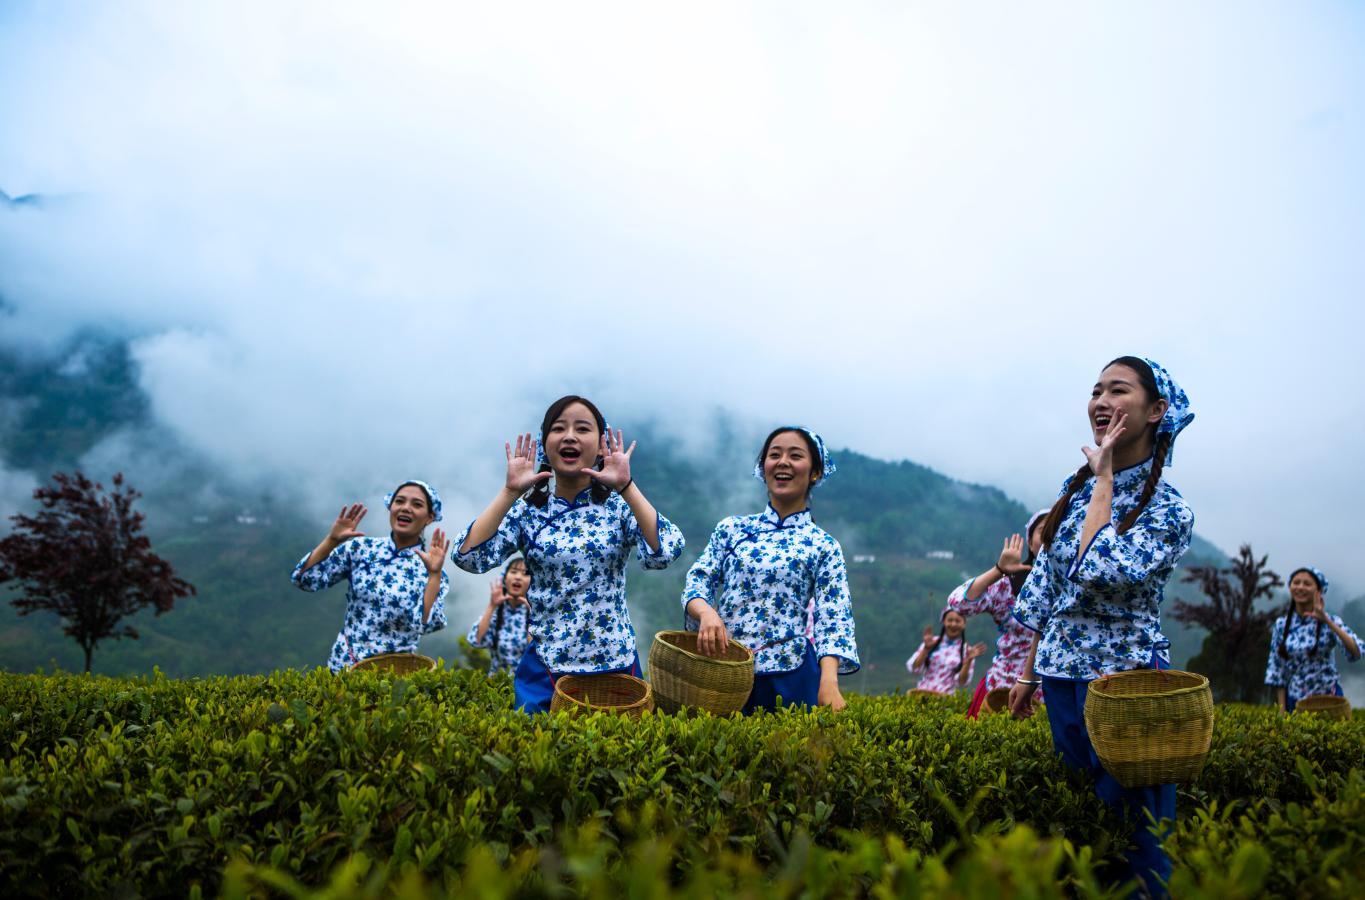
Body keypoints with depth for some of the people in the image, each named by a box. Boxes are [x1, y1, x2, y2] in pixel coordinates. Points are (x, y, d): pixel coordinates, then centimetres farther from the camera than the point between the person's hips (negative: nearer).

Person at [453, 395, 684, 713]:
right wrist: (510, 491, -16)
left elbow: (664, 552, -20)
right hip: (545, 670, 0)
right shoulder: (526, 510, 0)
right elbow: (468, 556, -13)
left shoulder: (619, 506, -3)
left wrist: (626, 486, -21)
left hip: (615, 666, 0)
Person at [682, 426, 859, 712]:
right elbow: (697, 581, 3)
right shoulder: (731, 528, 9)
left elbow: (833, 618, -5)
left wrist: (829, 683, -21)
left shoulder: (823, 545, 3)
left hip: (788, 672, -1)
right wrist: (706, 612, -21)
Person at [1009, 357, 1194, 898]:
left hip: (1124, 677, -6)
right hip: (1061, 676, 6)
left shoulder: (1168, 509, -11)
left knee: (1130, 827, 3)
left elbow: (1100, 573, -27)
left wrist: (1105, 477, -17)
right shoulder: (1075, 488, 6)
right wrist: (1028, 672, 14)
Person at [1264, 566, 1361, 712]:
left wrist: (1327, 621, -29)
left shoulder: (1331, 621, -6)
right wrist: (1282, 711, 0)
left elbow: (1356, 652, -23)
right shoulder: (1281, 625, 0)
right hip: (1296, 700, 2)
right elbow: (1277, 670, 3)